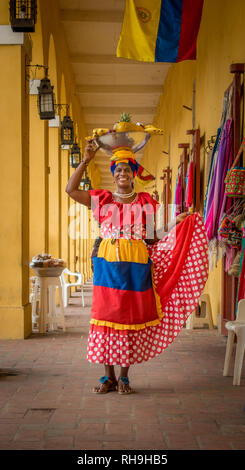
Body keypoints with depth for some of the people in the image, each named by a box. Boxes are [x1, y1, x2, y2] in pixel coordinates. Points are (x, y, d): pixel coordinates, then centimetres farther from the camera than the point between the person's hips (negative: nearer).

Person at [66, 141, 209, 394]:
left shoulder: (145, 202, 10)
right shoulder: (103, 199, 10)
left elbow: (152, 238, 8)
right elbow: (71, 189, 1)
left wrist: (177, 222, -3)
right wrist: (86, 160, -1)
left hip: (136, 264, 0)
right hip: (108, 262, 0)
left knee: (130, 317, 0)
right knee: (106, 315, -2)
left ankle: (124, 376, 10)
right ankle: (108, 376, 9)